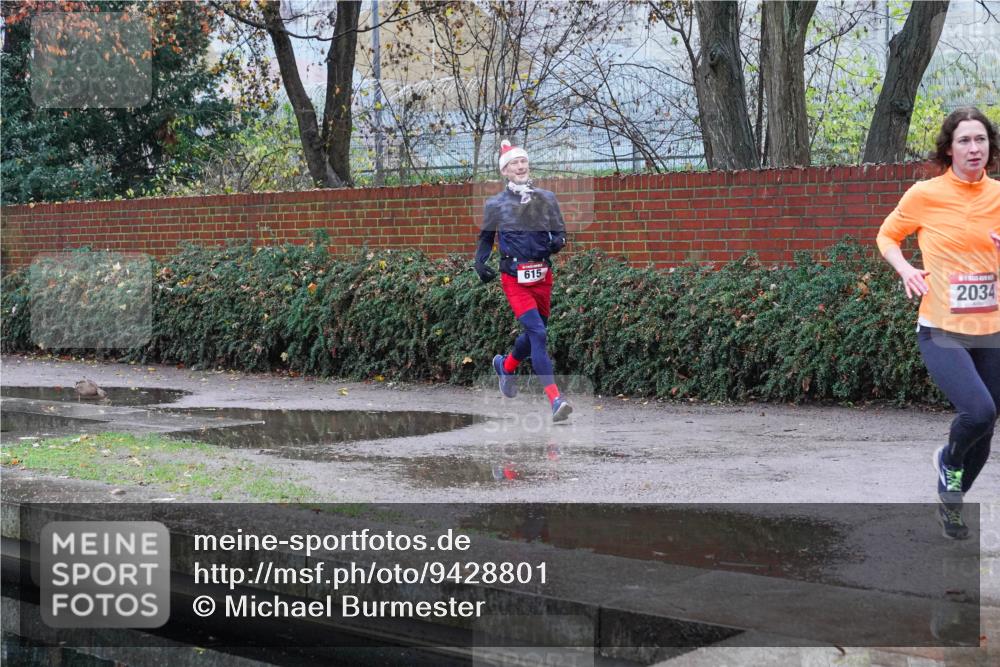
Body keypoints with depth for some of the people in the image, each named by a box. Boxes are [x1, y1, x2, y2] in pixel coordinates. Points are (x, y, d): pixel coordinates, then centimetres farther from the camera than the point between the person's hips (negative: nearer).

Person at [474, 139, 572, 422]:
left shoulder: (546, 198, 8)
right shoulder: (495, 204, 2)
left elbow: (560, 231, 13)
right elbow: (486, 238, 13)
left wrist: (557, 242, -10)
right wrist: (480, 262, -4)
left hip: (543, 276, 4)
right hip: (515, 279, -4)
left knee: (534, 333, 15)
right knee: (537, 333, -17)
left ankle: (505, 365, 48)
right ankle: (555, 399, -22)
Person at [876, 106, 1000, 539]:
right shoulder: (925, 195, -6)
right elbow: (887, 236, 9)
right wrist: (906, 270, -8)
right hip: (941, 330, -4)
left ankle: (950, 502, 36)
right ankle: (949, 461, 9)